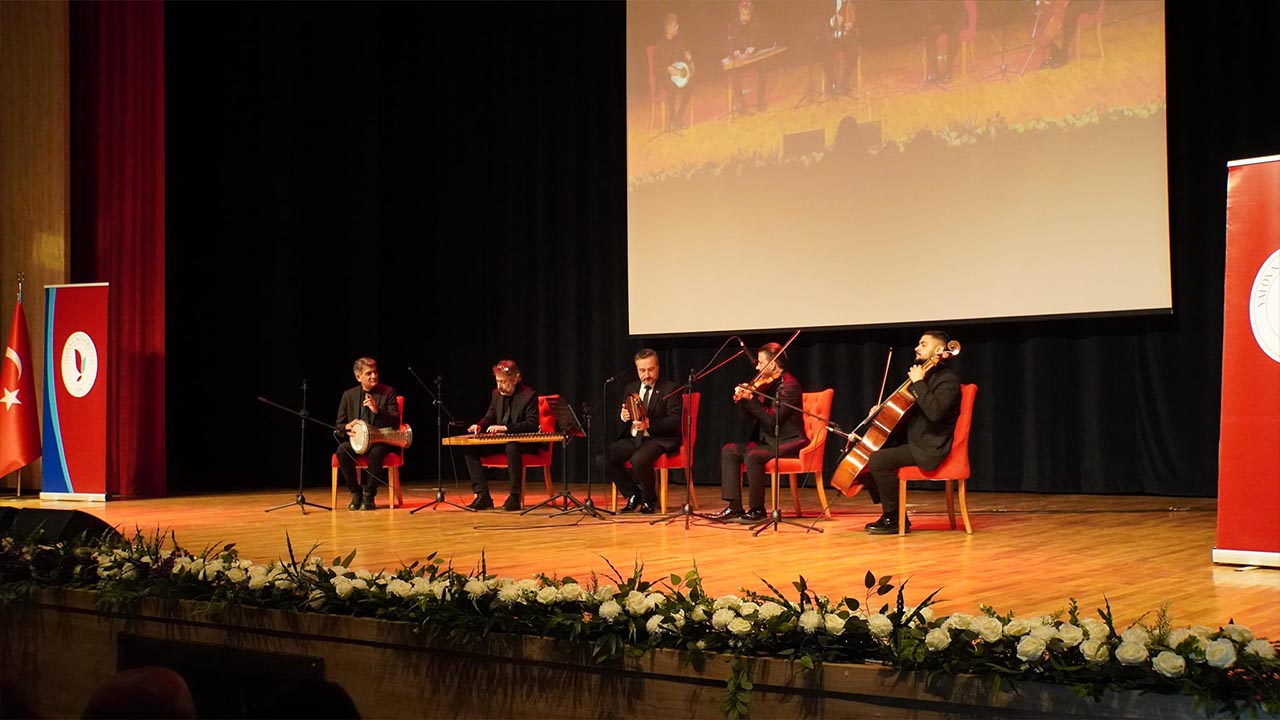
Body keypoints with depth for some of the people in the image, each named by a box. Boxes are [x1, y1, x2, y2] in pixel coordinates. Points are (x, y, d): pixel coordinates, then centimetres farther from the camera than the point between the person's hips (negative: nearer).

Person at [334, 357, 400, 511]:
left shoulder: (388, 392, 2)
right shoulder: (349, 395, 8)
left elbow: (396, 421, -6)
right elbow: (338, 426, 10)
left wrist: (377, 410, -23)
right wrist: (347, 427, -15)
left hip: (381, 441, -3)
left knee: (375, 453, -37)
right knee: (342, 451, -29)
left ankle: (369, 495, -18)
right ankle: (356, 493, -13)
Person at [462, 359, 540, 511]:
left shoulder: (529, 395, -11)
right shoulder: (496, 394, 9)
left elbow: (532, 424, -20)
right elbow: (489, 417, 20)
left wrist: (505, 428, -28)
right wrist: (479, 425, -5)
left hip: (523, 442, -7)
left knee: (511, 447, -41)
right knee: (471, 448, -13)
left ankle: (514, 497, -32)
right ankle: (482, 496, -15)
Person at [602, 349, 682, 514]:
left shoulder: (670, 389, -5)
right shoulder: (630, 388, 14)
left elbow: (674, 421, -14)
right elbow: (619, 416, 17)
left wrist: (649, 424, -29)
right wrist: (623, 416, -10)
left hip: (660, 439, -6)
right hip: (633, 438, 6)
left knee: (639, 459, -36)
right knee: (604, 457, -16)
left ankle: (649, 500, -8)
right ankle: (633, 495, 3)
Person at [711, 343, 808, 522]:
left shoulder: (789, 385, -14)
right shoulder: (766, 385, 13)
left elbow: (773, 419, -23)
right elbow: (750, 419, 15)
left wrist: (751, 399, -22)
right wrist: (742, 400, -2)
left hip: (788, 443, -9)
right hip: (767, 440, 9)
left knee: (752, 455, -32)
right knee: (729, 450, -4)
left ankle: (757, 509, -19)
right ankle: (735, 507, -11)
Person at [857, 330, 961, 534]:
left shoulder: (947, 379, -11)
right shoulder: (925, 375, 18)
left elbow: (935, 412, -29)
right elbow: (902, 410, 28)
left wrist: (918, 383, -22)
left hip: (929, 449, -10)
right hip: (912, 441, 10)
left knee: (878, 460, -25)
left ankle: (895, 518, -13)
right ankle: (889, 513, 9)